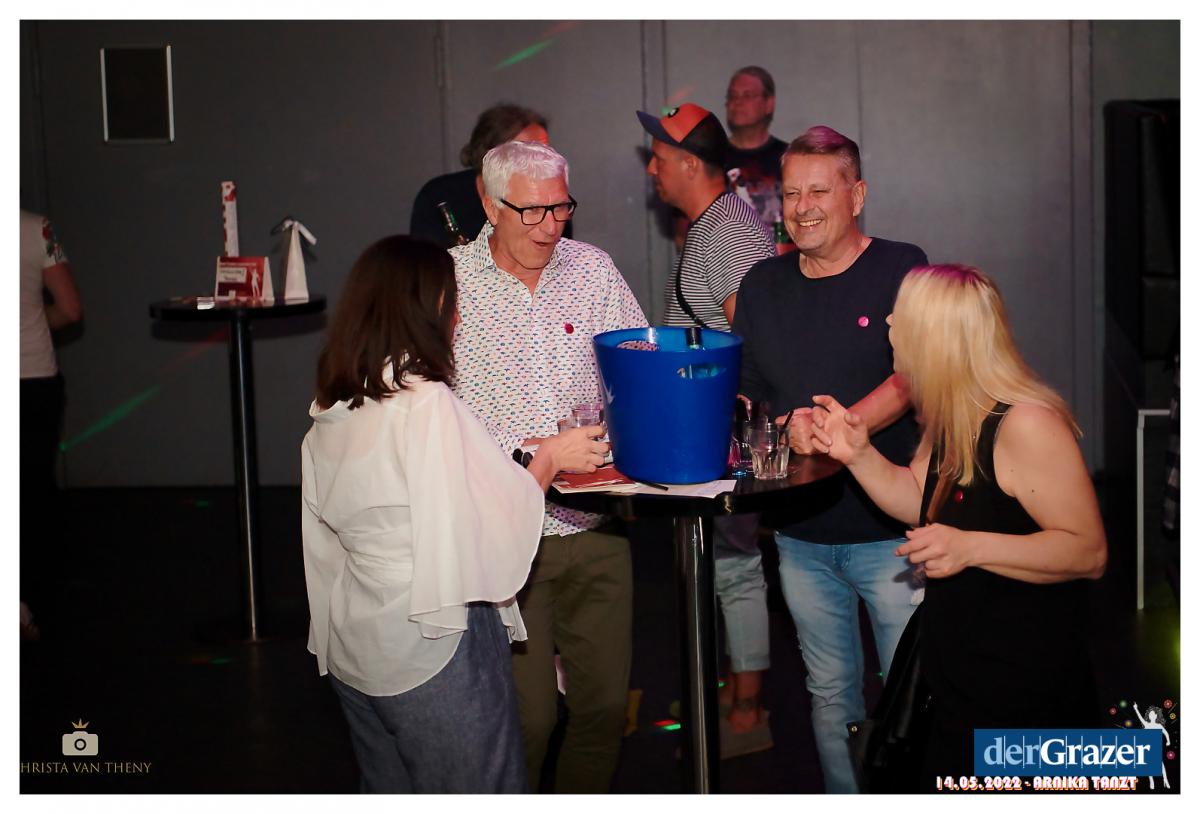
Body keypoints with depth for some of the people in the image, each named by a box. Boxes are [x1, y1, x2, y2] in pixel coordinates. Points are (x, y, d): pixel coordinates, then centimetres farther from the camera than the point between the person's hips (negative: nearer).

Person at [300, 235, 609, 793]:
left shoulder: (331, 411, 3)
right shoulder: (427, 406, -21)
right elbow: (492, 517, -18)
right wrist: (549, 460, -2)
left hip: (352, 644, 8)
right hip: (434, 647, -8)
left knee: (389, 789, 21)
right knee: (478, 790, 8)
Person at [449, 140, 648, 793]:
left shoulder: (593, 269, 7)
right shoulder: (449, 282, -4)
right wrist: (516, 456, -19)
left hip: (596, 527, 4)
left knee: (604, 702, 11)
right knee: (527, 716, -2)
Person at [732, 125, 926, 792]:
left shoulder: (901, 270, -5)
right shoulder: (763, 285, 10)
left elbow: (912, 380, -16)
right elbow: (744, 391, 18)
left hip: (891, 531, -4)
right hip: (801, 535, 5)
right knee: (831, 692, 16)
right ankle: (843, 798, 31)